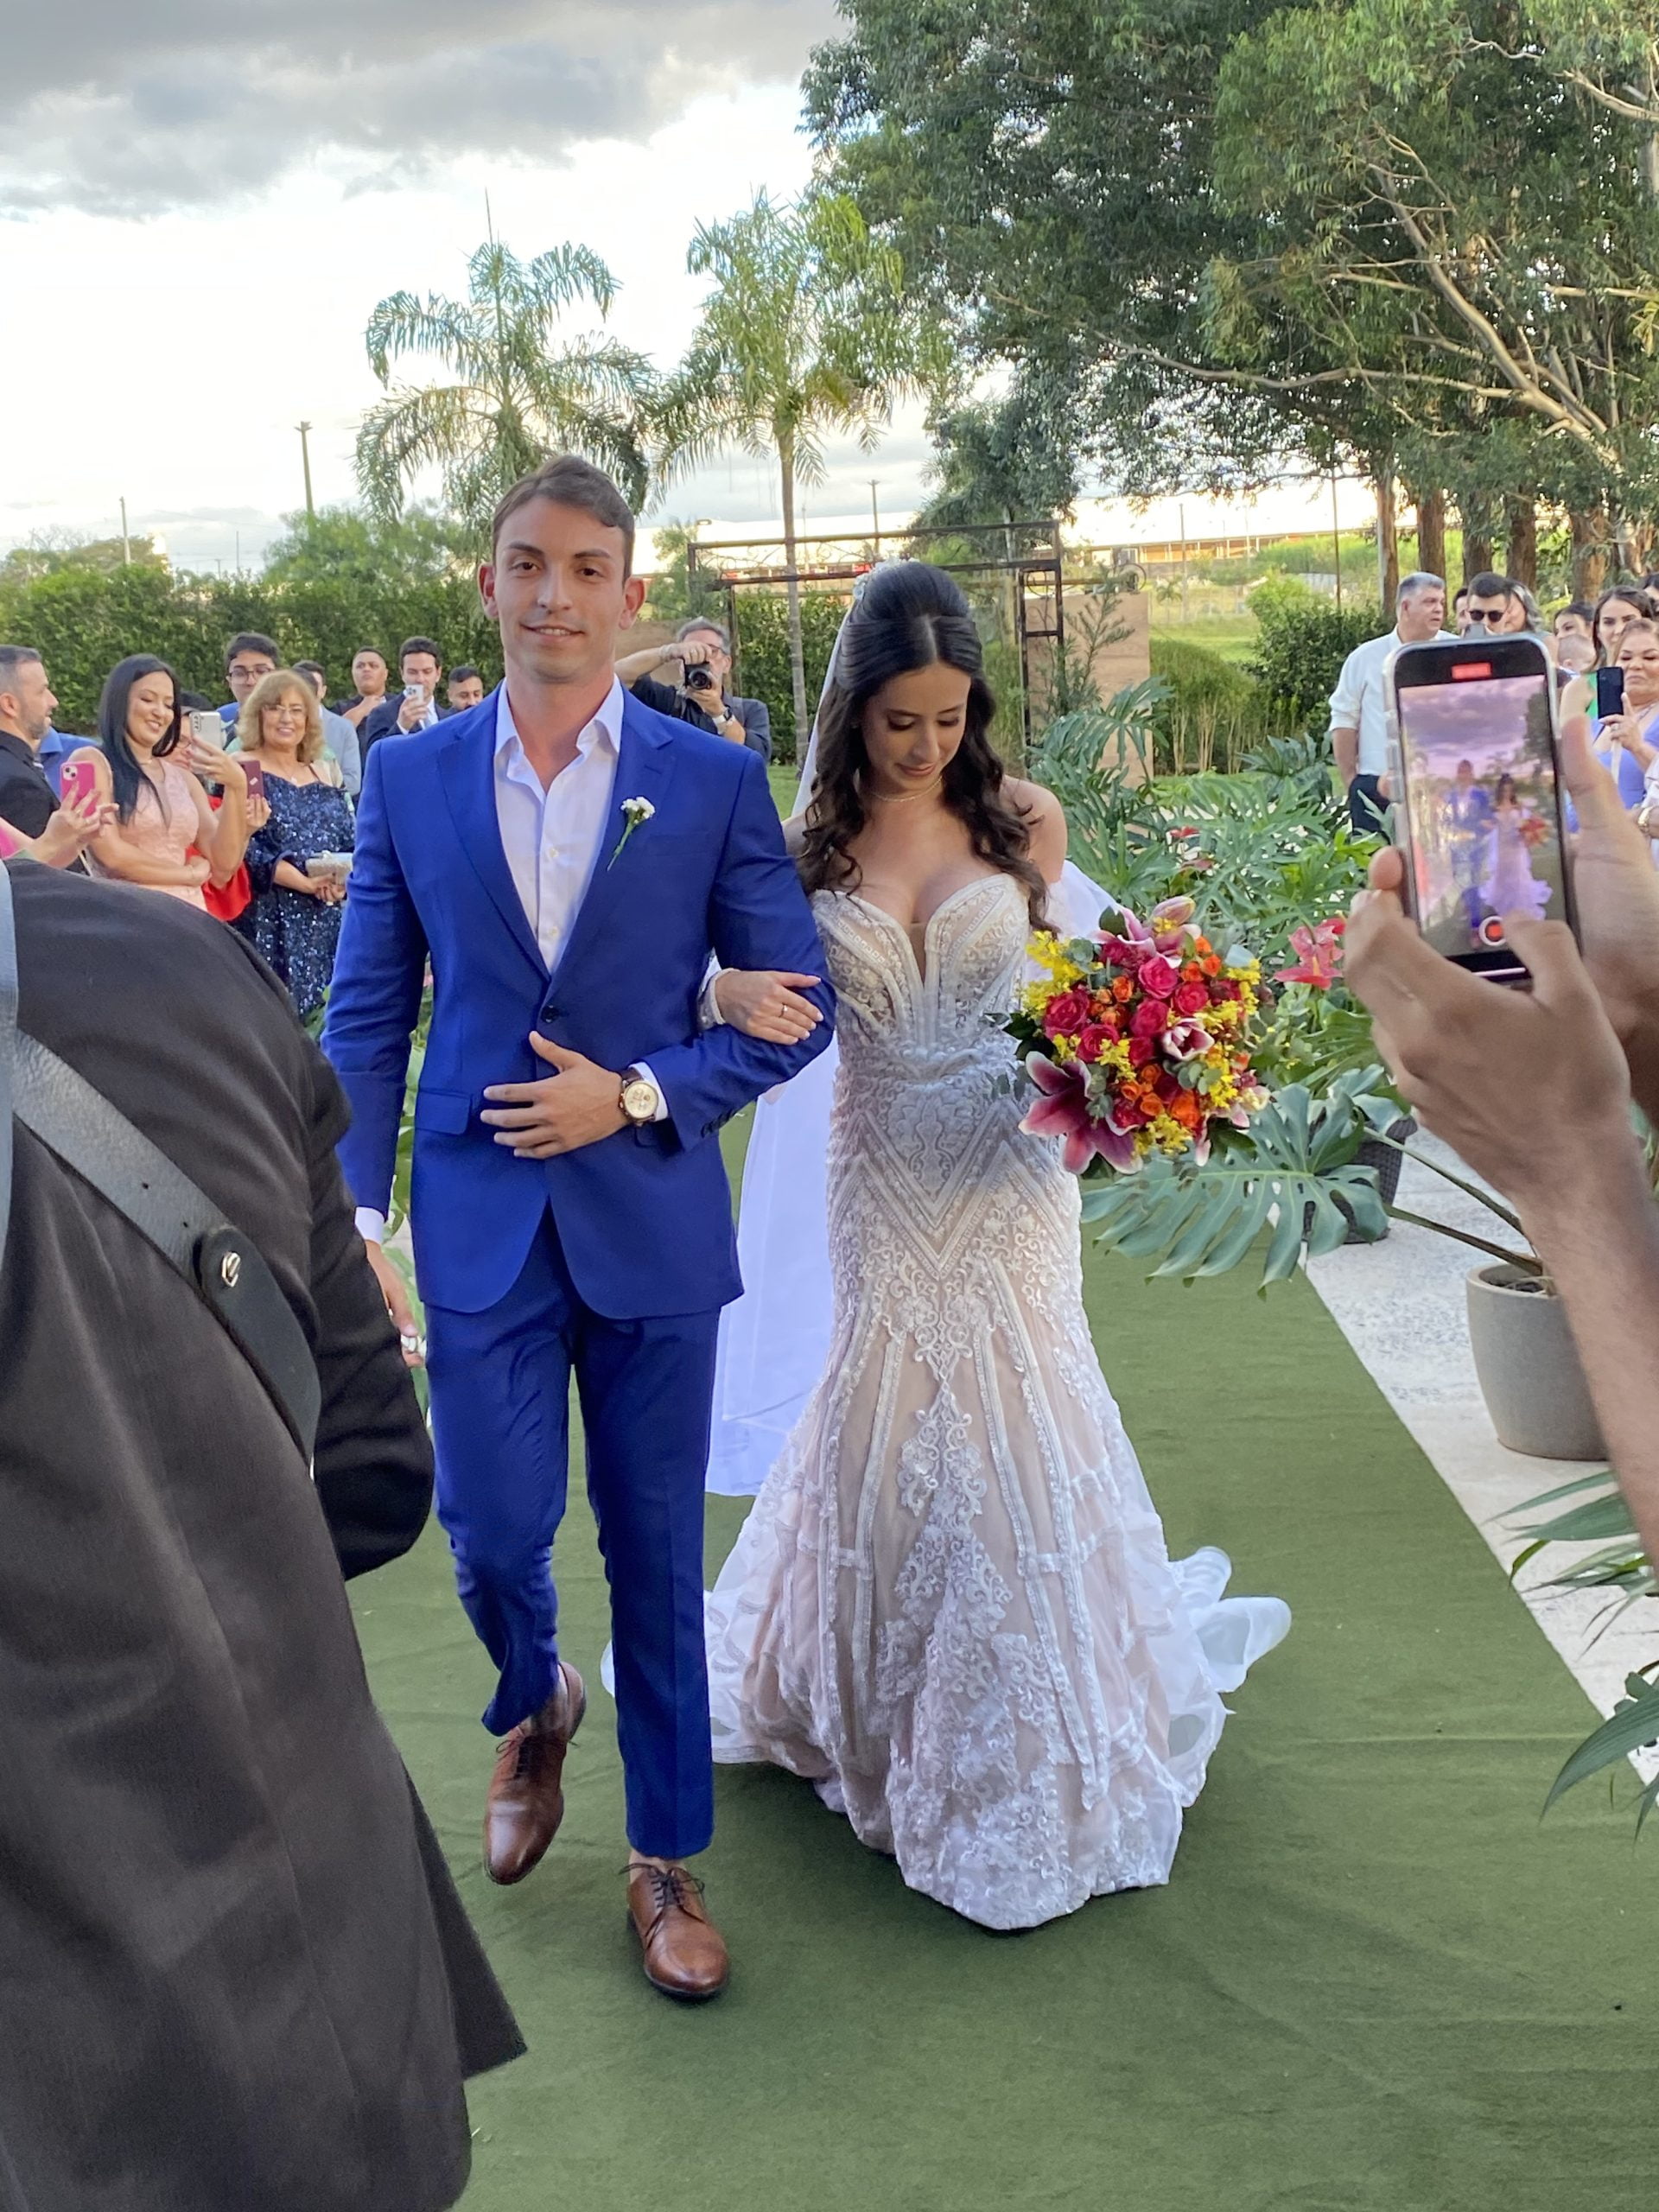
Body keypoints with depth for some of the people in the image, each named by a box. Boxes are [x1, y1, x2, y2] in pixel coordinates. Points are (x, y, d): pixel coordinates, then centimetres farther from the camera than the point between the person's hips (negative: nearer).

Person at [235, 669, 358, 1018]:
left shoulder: (322, 779, 17)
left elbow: (352, 844, 13)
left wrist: (344, 879, -10)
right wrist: (305, 883, -19)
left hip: (325, 922, 5)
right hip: (268, 923, -5)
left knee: (318, 1012, 3)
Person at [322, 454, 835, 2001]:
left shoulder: (714, 782, -1)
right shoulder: (409, 779, 3)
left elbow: (795, 1008, 1)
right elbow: (367, 1021, 5)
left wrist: (638, 1093, -12)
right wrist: (352, 1220, -3)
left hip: (650, 1218, -1)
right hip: (479, 1224, 1)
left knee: (656, 1551, 8)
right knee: (492, 1533, 4)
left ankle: (666, 1860, 27)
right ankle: (533, 1706, 40)